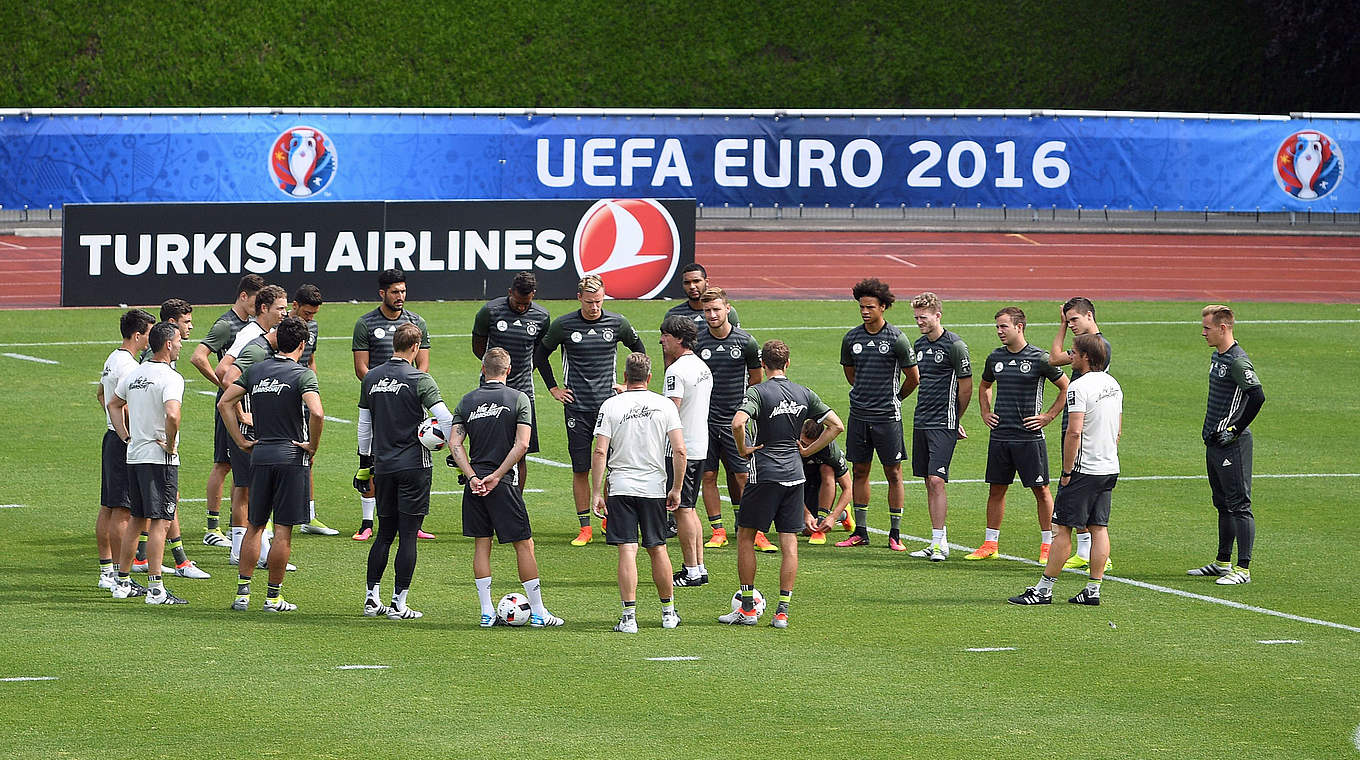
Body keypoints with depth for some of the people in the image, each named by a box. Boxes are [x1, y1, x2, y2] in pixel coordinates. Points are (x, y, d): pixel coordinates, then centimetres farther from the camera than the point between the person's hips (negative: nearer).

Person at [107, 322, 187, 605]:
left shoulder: (133, 374, 11)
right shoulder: (170, 378, -15)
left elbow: (113, 405, 24)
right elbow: (172, 415, -30)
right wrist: (170, 445, -15)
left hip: (134, 455, 8)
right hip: (160, 459, -8)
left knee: (137, 519, 17)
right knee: (159, 522, -7)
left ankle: (122, 582, 22)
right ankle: (155, 589, -11)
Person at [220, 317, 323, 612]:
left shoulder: (255, 370, 7)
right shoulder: (302, 374, -9)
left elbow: (225, 402, 5)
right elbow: (316, 413, -24)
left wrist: (241, 441, 8)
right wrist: (312, 446, -10)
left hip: (260, 455, 5)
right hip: (291, 457, -4)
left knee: (254, 526, 13)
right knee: (283, 530, 1)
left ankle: (242, 592, 10)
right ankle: (274, 597, 4)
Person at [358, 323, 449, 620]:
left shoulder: (371, 378, 6)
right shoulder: (419, 380, -9)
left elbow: (364, 423, 14)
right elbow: (446, 419, -17)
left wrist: (365, 460, 24)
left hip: (383, 465, 5)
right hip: (414, 465, -5)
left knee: (385, 533, 15)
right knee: (408, 535, -1)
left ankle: (372, 598, 12)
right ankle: (399, 603, -1)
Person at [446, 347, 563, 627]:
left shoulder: (467, 401, 7)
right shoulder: (519, 399, -3)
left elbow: (454, 443, -4)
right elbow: (521, 444, -13)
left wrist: (472, 477, -9)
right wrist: (496, 476, -11)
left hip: (474, 482, 4)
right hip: (504, 485, -4)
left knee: (481, 544, 10)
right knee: (524, 544, 3)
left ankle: (487, 612, 8)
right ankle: (538, 612, 4)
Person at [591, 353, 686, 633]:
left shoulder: (611, 405, -3)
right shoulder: (665, 405, 0)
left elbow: (600, 452, -8)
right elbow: (679, 450, -4)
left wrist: (596, 493, -4)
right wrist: (676, 489, 5)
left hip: (621, 487, -2)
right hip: (654, 488, 2)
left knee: (627, 550, -4)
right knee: (657, 549, 14)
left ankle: (629, 616, -10)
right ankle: (669, 612, 24)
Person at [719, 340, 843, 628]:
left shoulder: (758, 393, -9)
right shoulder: (804, 394, 6)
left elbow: (738, 423, -27)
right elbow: (837, 425, 7)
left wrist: (743, 450, -10)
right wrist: (807, 451, 11)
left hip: (765, 474, -4)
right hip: (794, 474, 4)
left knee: (745, 537, 9)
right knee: (789, 543, 5)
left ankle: (747, 607, 9)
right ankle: (782, 612, 2)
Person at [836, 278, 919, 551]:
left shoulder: (896, 339, -8)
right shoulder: (851, 339, 4)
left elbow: (913, 377, 1)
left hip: (887, 416, -4)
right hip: (859, 415, 4)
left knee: (893, 473, -1)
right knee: (860, 471, 8)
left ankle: (895, 534, 4)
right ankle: (860, 532, 15)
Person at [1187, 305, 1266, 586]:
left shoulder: (1237, 362, -17)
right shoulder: (1217, 357, 14)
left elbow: (1258, 396, -26)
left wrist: (1235, 431, -20)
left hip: (1232, 445, -10)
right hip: (1214, 443, 10)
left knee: (1239, 505, -8)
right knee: (1223, 504, 17)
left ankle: (1243, 568, -9)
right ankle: (1223, 563, 26)